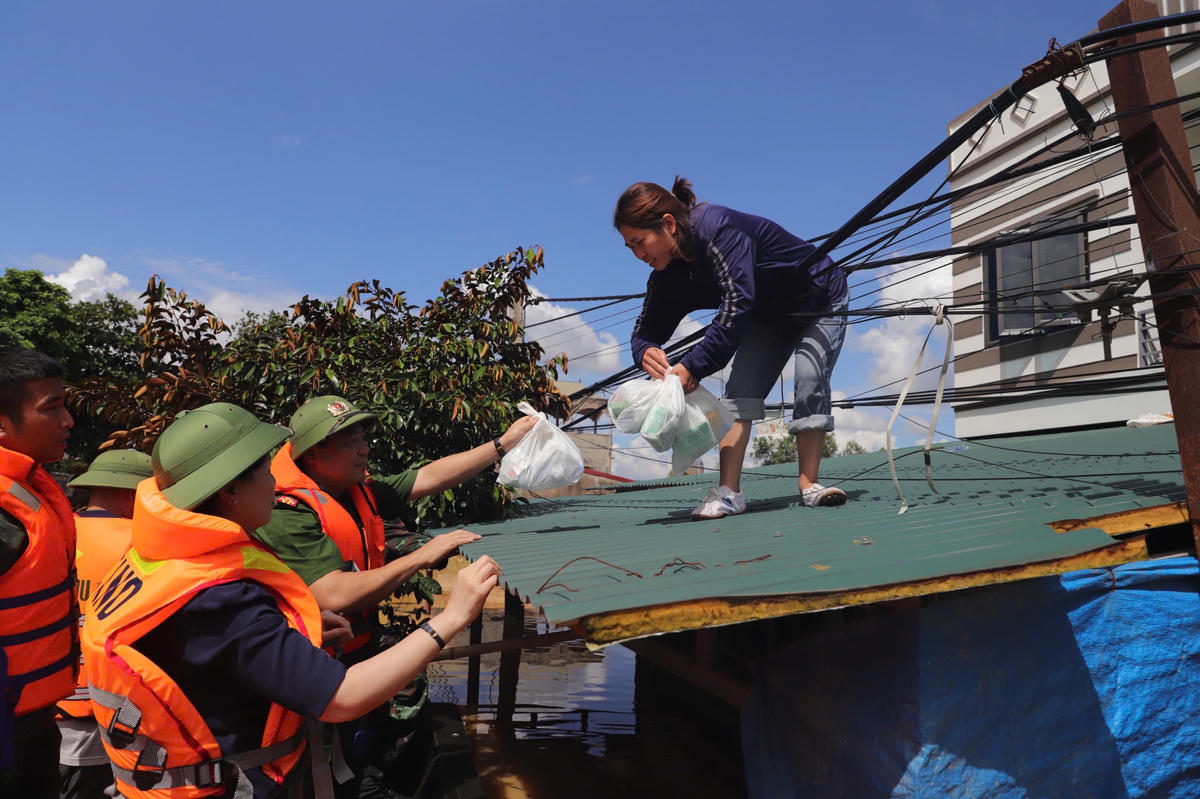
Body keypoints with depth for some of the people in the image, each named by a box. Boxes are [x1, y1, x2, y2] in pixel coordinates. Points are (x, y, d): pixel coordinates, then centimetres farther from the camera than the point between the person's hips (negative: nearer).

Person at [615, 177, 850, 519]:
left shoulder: (718, 228, -38)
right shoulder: (669, 275, -13)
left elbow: (738, 302, -46)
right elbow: (645, 328, -10)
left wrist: (694, 366, -47)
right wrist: (646, 351, -37)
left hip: (820, 300, -6)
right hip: (769, 317, 6)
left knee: (811, 385, -20)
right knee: (741, 388, -11)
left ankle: (809, 485, -12)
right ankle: (729, 491, -18)